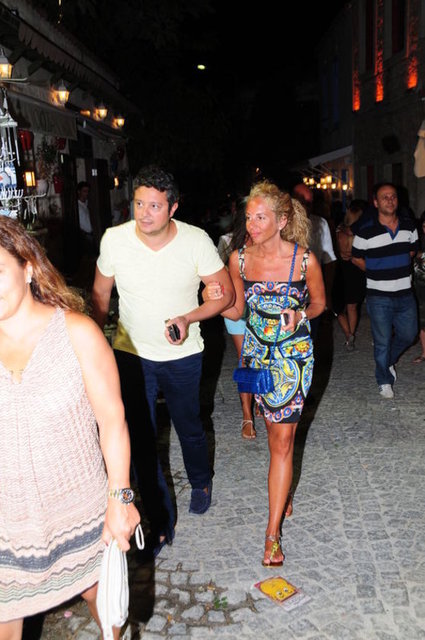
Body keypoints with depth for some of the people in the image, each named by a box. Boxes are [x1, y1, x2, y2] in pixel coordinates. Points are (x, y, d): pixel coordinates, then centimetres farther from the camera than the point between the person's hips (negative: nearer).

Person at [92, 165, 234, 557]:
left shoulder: (196, 241, -16)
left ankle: (201, 482, 52)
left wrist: (189, 318, -24)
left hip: (182, 355, 0)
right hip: (131, 353, 1)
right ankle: (160, 520, 24)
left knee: (190, 429, 18)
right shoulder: (114, 239, -13)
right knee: (140, 441, 4)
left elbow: (226, 293, -8)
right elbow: (101, 294, 2)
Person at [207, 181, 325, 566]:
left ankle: (273, 532, 4)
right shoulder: (239, 259, -6)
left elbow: (319, 302, 3)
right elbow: (237, 311, 5)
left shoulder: (305, 260, -14)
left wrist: (300, 314, -18)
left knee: (283, 439, -4)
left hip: (294, 353, -3)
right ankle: (283, 491, 44)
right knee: (273, 430, 17)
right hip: (257, 351, 3)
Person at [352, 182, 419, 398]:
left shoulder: (409, 226, 0)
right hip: (379, 297, -4)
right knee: (382, 342, 5)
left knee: (408, 334, 16)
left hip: (405, 294, 4)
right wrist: (376, 272, 5)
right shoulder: (365, 231, -13)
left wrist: (397, 268, 8)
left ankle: (388, 361, 44)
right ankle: (384, 380, 25)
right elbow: (356, 258, 1)